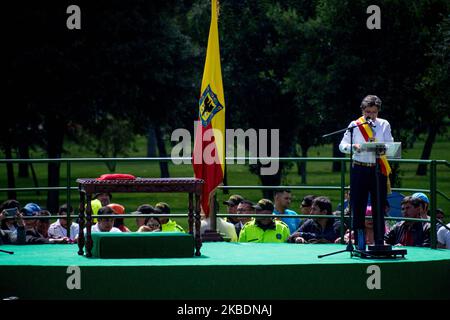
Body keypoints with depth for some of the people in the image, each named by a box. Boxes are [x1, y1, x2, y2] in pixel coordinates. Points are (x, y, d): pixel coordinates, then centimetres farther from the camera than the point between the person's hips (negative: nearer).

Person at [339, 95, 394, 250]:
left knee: (379, 207, 3)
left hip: (379, 169, 1)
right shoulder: (355, 125, 5)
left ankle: (379, 242, 9)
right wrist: (354, 147, -22)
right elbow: (342, 145, -1)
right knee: (358, 208, -2)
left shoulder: (384, 125, 9)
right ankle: (360, 243, 3)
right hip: (359, 169, -1)